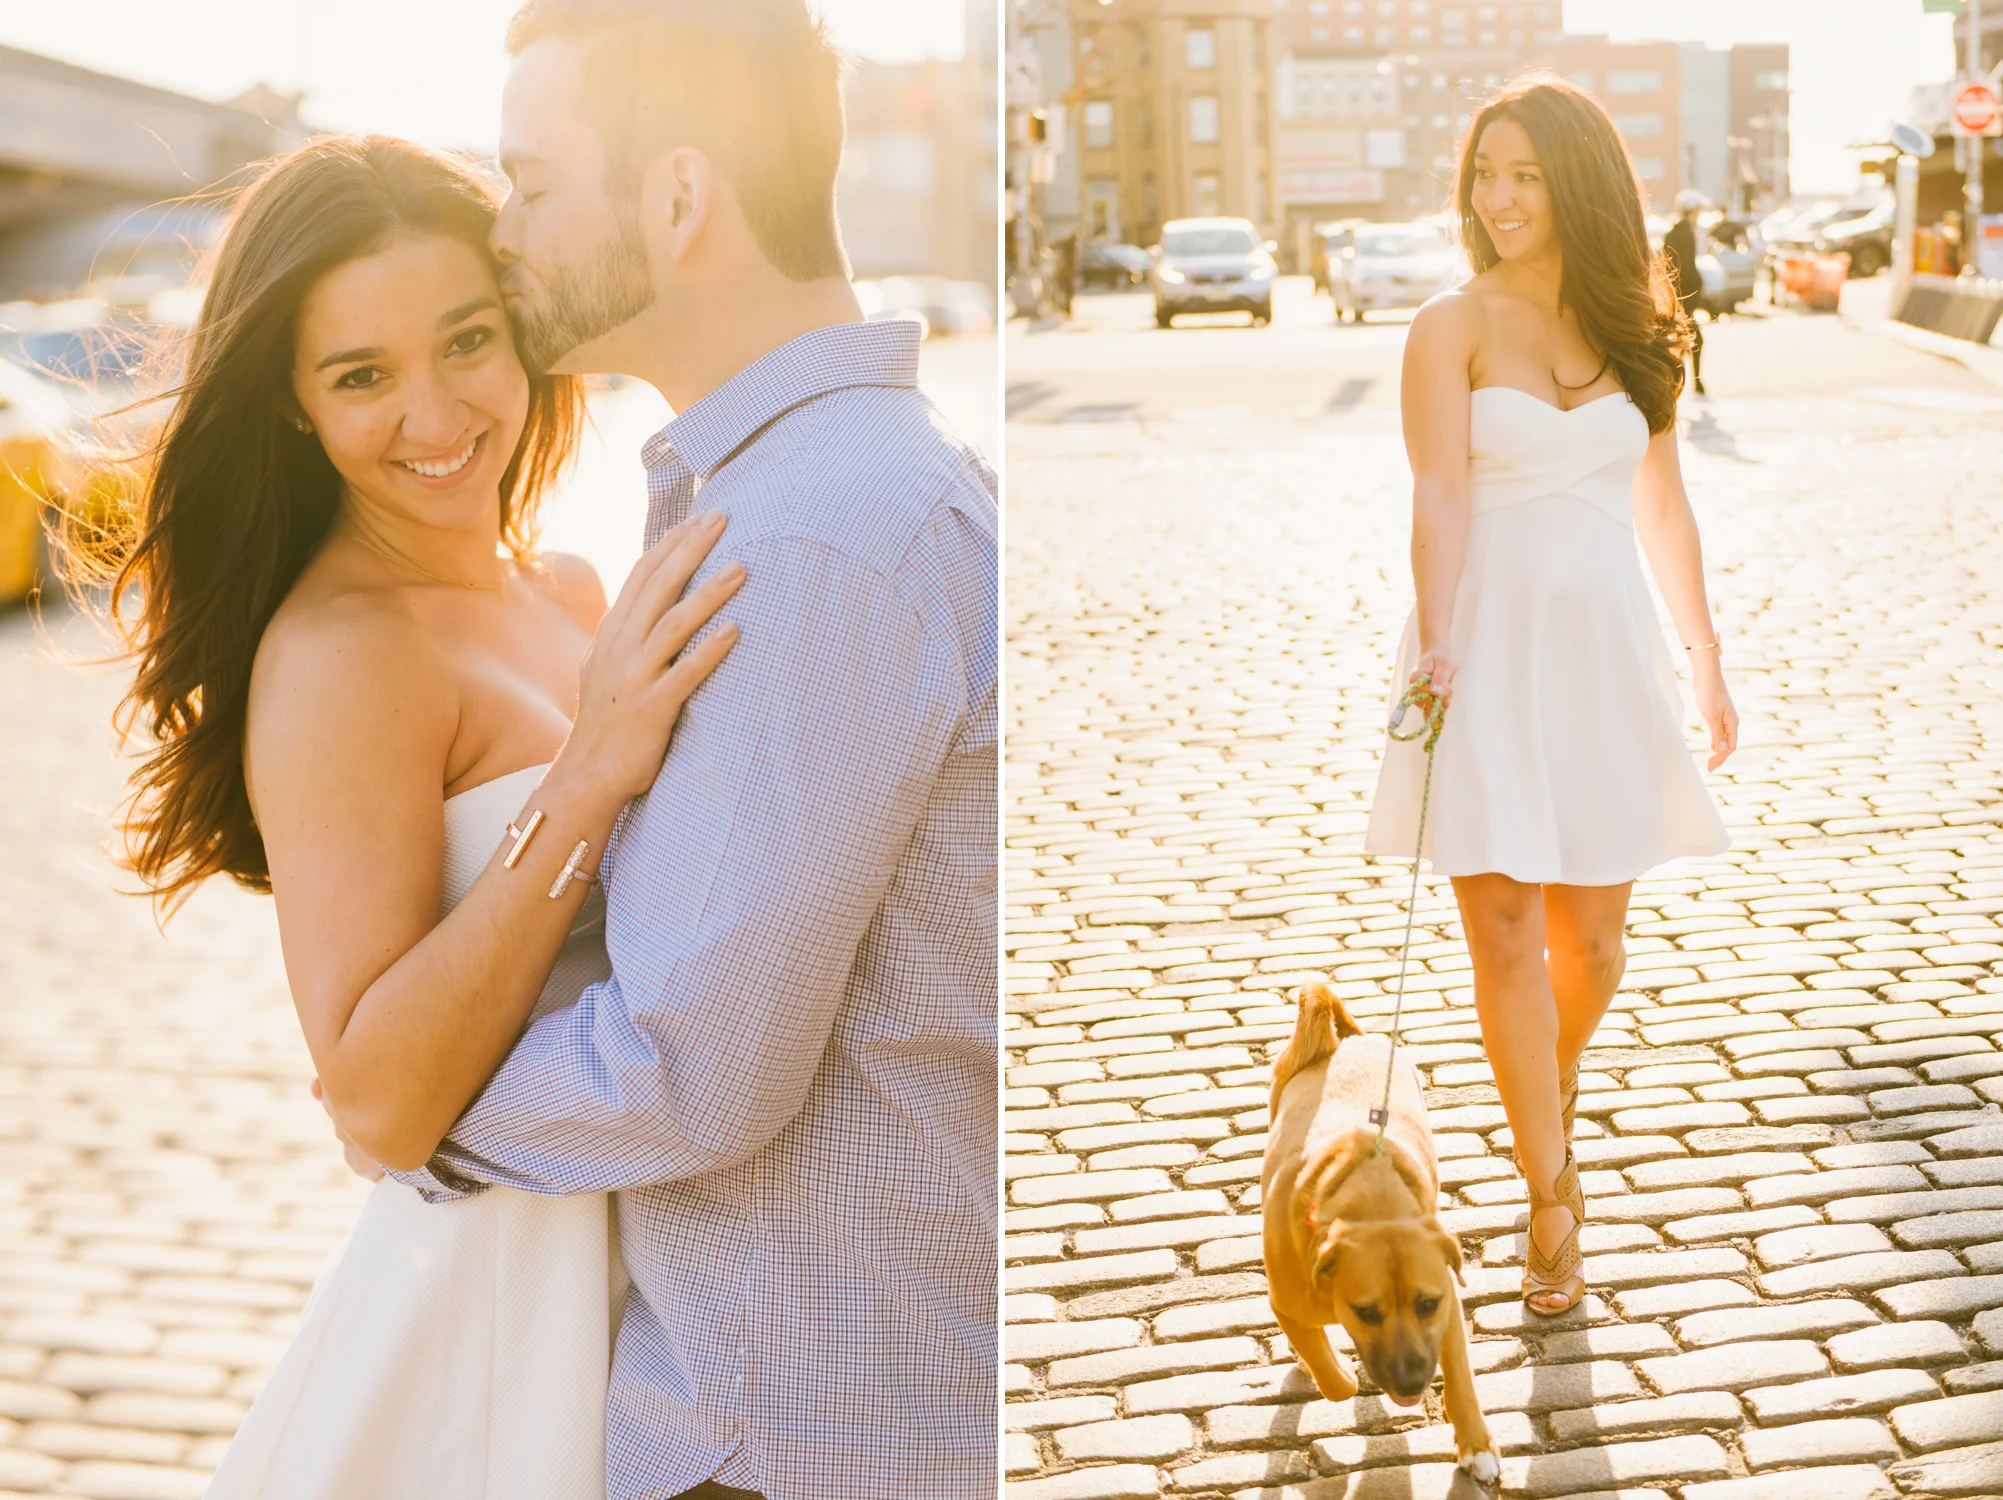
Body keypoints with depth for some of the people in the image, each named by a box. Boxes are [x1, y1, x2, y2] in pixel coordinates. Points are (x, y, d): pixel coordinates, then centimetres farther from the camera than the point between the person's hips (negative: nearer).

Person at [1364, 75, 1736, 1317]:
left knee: (1593, 931, 8)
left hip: (1606, 648, 3)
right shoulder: (1453, 329, -1)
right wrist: (1436, 641, -25)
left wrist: (1707, 661, 14)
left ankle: (1552, 1103, 38)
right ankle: (1553, 1201, 2)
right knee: (1507, 932, -6)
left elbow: (1664, 510, 14)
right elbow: (1440, 493, -12)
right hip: (1491, 645, -3)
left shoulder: (1633, 332, 9)